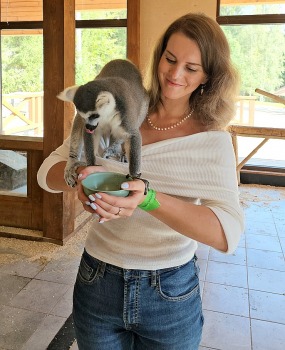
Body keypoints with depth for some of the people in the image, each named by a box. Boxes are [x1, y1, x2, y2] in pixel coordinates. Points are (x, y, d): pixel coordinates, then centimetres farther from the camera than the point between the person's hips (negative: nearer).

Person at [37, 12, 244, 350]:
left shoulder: (214, 140, -10)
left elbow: (227, 233, -22)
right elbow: (48, 171, -5)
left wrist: (148, 198, -37)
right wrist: (81, 175, -28)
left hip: (170, 294, -1)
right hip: (97, 282, 2)